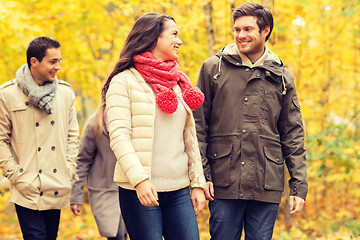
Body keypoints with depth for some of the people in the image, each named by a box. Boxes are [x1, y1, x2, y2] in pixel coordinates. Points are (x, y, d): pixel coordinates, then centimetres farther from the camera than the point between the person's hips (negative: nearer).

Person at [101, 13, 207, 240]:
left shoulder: (180, 82, 16)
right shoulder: (124, 81, -2)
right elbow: (119, 136, -11)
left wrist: (198, 183, 11)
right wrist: (139, 178, -22)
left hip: (179, 190, 5)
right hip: (141, 191, -5)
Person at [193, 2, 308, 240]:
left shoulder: (282, 77, 10)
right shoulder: (213, 68, 5)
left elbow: (293, 135, 10)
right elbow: (199, 125, 4)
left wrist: (299, 186, 4)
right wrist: (201, 174, -4)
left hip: (267, 185, 1)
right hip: (224, 183, -1)